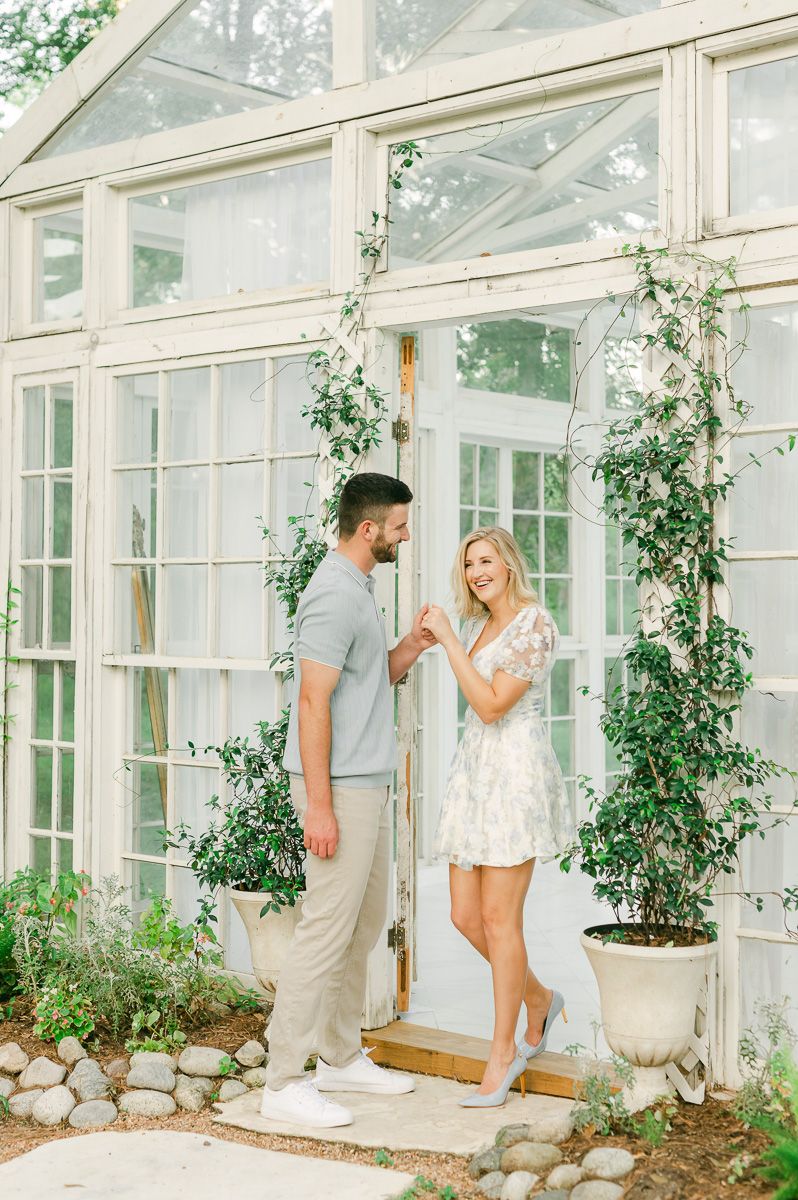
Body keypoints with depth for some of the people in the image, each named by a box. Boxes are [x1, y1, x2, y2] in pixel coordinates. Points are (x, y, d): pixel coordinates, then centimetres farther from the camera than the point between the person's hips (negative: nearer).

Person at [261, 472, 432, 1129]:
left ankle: (341, 1057, 27)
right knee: (327, 930, -8)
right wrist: (319, 805, -23)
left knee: (366, 923, 16)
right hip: (340, 788, -10)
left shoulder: (359, 588, 15)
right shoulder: (335, 594, -17)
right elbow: (313, 701, -21)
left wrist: (412, 645, 5)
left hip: (369, 785, 10)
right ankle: (285, 1082, -1)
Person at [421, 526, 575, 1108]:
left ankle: (504, 1051, 9)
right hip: (474, 770, 9)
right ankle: (539, 999, 30)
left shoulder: (535, 624, -11)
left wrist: (447, 640, -16)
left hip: (516, 771, -8)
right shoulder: (476, 625, 15)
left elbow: (492, 705, -18)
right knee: (466, 916, 8)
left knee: (499, 918, -4)